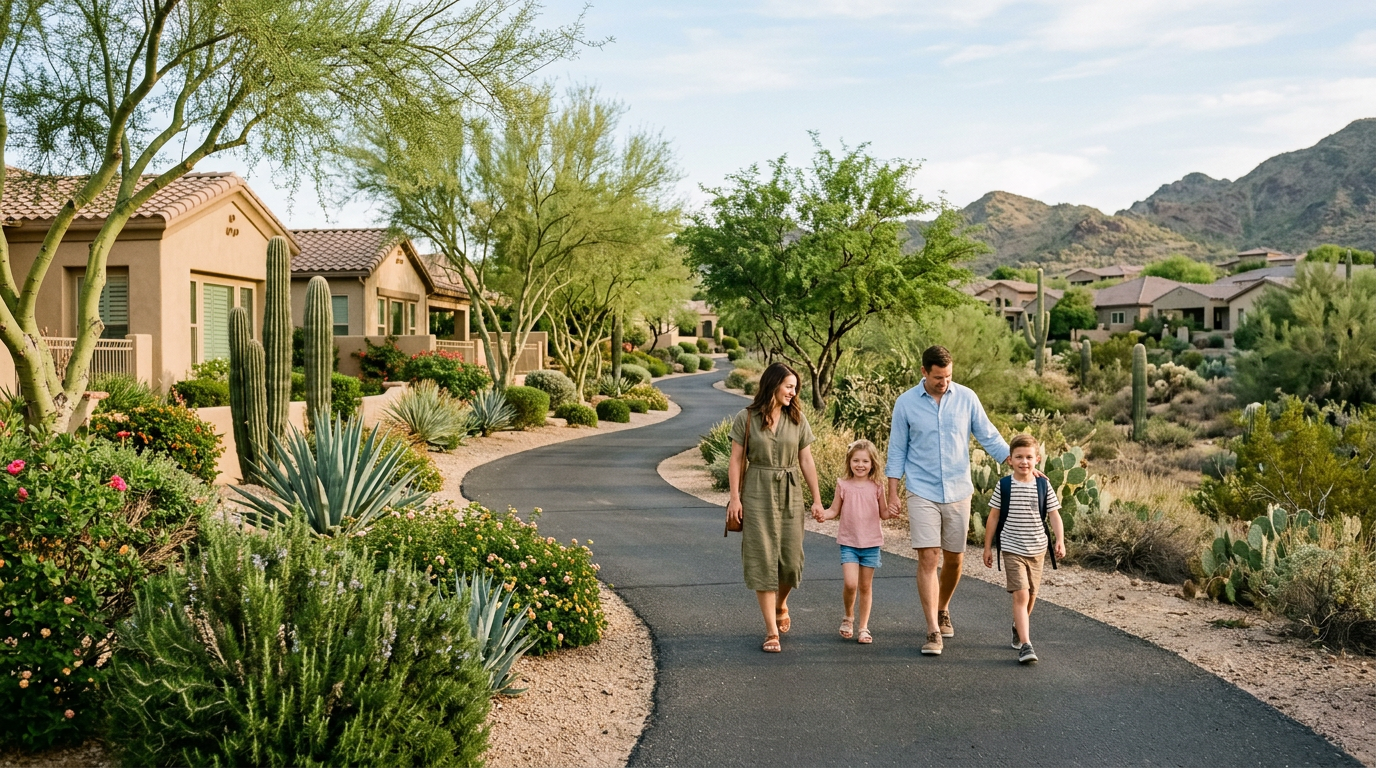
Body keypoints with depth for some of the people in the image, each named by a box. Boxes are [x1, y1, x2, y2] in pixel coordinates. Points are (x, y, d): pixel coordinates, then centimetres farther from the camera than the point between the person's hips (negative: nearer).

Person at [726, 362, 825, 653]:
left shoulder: (797, 419, 7)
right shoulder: (746, 419, -2)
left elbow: (806, 461, 8)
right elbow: (736, 460, -1)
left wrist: (817, 499, 6)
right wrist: (734, 497, -7)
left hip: (790, 493, 3)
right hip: (757, 493, -3)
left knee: (791, 558, 3)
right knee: (763, 559, -4)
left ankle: (780, 604, 35)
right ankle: (772, 631, 1)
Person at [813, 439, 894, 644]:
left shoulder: (876, 487, 1)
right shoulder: (843, 485, -1)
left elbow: (883, 513, 7)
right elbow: (835, 510, 3)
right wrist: (823, 515, -17)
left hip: (871, 544, 1)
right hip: (848, 543, -1)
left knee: (865, 586, 7)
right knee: (850, 583, -14)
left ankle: (864, 627, 19)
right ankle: (848, 617, 14)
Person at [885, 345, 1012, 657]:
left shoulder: (966, 398, 0)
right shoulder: (906, 403, -3)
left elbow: (989, 437, 4)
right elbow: (897, 452, 2)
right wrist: (892, 495, -2)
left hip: (958, 492, 2)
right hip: (922, 493, -2)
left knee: (954, 559, 11)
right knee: (927, 559, -9)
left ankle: (942, 611, 36)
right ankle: (933, 631, -7)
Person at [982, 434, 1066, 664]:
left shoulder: (1043, 486, -1)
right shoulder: (1003, 486, -5)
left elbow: (1054, 516, -1)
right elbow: (993, 517, 2)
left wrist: (1060, 541, -15)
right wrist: (988, 547, 4)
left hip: (1037, 549, 3)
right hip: (1012, 550, -3)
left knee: (1031, 595, 15)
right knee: (1021, 595, -13)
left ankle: (1019, 626, 43)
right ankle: (1025, 645, -16)